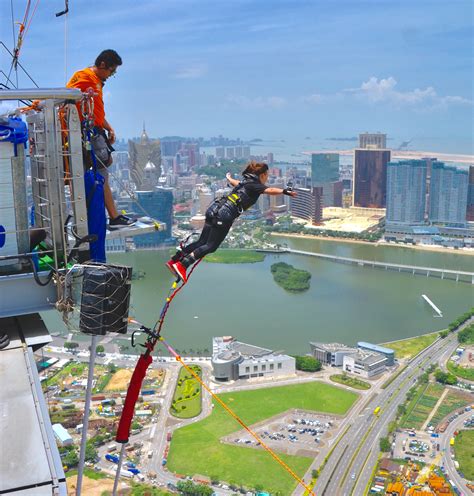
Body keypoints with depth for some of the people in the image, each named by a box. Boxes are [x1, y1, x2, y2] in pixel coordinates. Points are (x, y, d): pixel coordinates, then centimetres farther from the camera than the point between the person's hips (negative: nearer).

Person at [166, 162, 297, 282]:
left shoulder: (246, 182, 22)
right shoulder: (254, 185, -3)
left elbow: (234, 182, 45)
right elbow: (269, 190, -23)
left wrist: (229, 177, 66)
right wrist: (285, 191, -35)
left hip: (215, 208, 9)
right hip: (224, 215, -9)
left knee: (202, 241, 13)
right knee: (211, 246, -4)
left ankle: (173, 260, 15)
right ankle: (182, 265, -9)